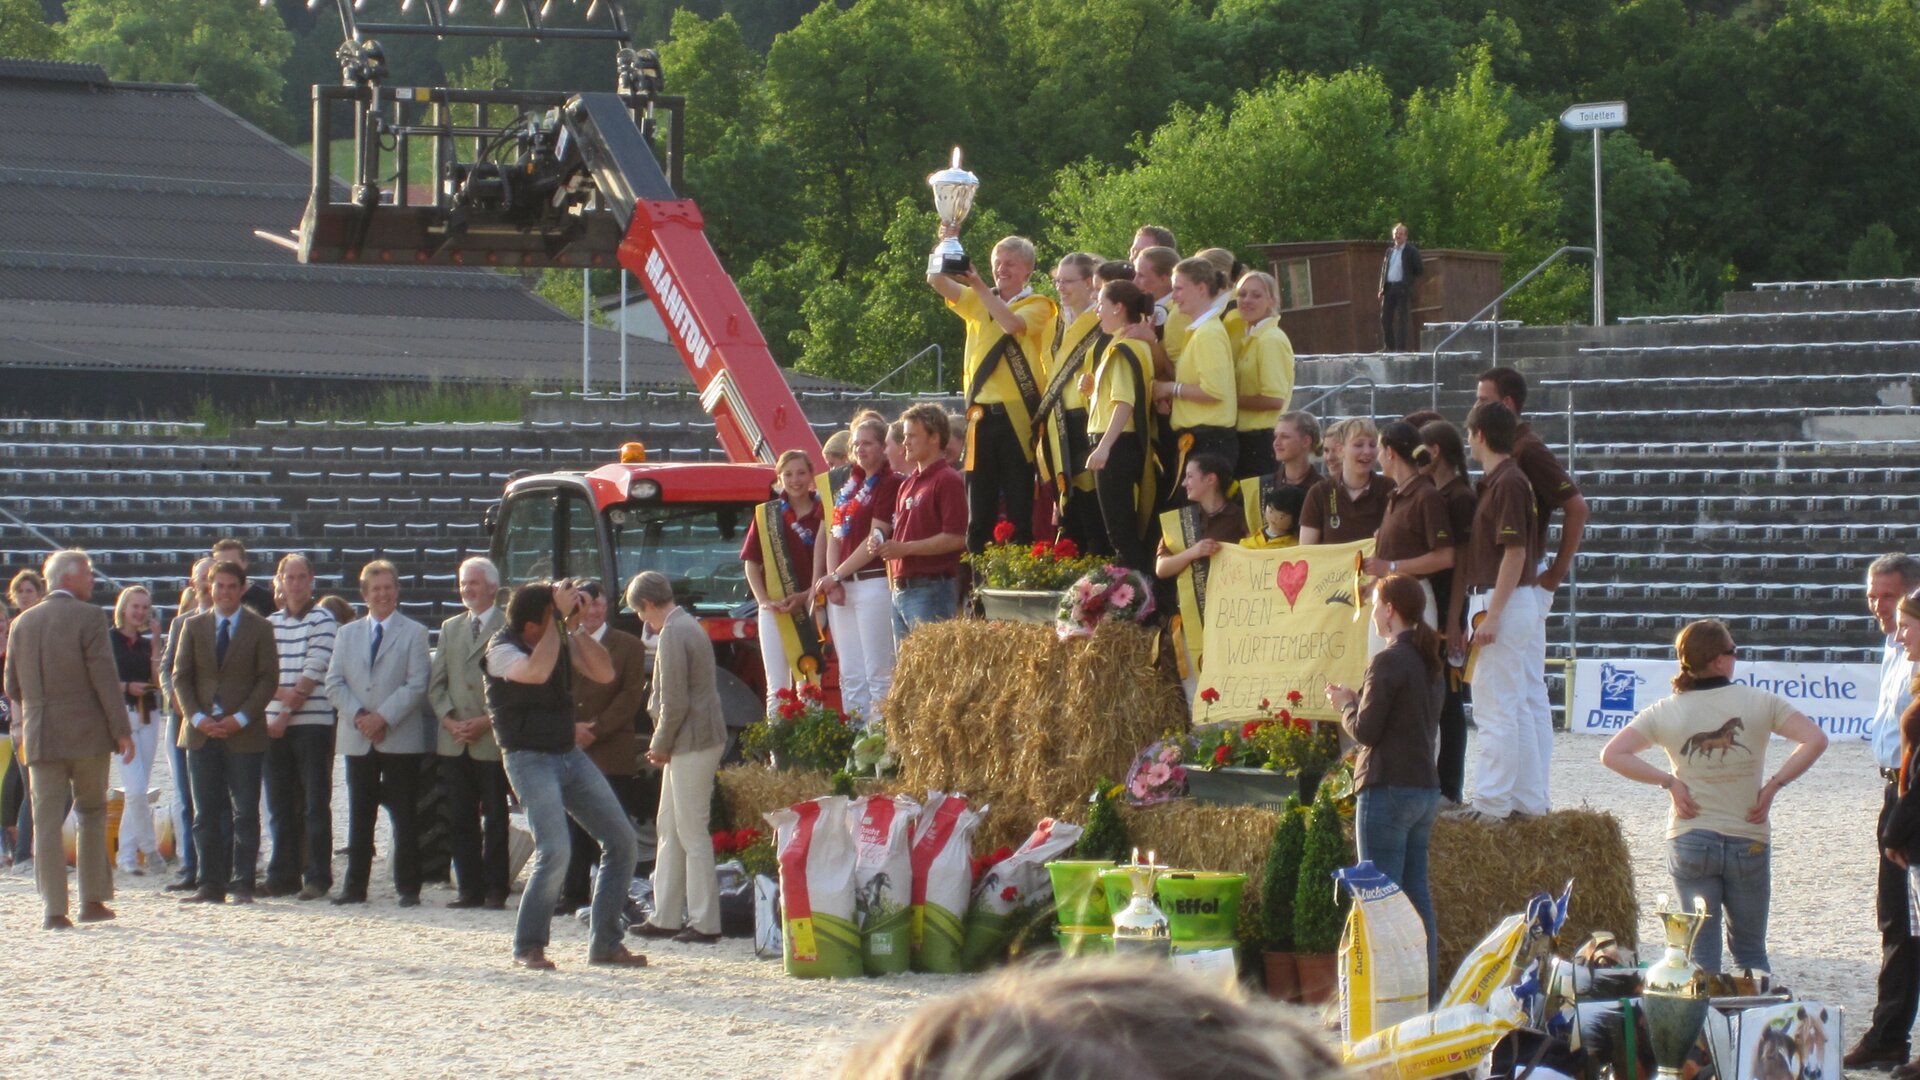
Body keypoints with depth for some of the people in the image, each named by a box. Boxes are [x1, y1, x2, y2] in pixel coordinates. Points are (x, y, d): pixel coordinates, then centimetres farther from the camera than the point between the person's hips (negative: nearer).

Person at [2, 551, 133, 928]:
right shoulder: (88, 617, -8)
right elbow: (105, 677, -12)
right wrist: (121, 730, -9)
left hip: (40, 736, 3)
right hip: (86, 733, -3)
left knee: (47, 821, 2)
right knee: (92, 813, 11)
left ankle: (53, 908, -4)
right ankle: (93, 900, 12)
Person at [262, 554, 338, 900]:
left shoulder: (322, 621, -2)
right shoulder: (269, 624, 13)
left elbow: (313, 671, -9)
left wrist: (286, 715, -12)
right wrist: (281, 693, -13)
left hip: (313, 721, -5)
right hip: (276, 725, 5)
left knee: (315, 804, -4)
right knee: (281, 804, 7)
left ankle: (317, 878, -2)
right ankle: (284, 876, 12)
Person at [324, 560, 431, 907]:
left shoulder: (414, 633, 3)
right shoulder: (347, 634, 15)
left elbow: (417, 685, -7)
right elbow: (334, 683, 7)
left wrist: (383, 718, -16)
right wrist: (358, 715, -9)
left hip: (402, 739, -3)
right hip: (358, 740, 3)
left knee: (405, 819, -2)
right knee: (359, 817, 6)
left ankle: (408, 888, 1)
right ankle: (355, 886, 10)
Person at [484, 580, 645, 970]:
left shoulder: (562, 640, 5)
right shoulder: (502, 650, -14)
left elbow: (604, 673, -3)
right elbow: (537, 671, -33)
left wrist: (577, 626, -10)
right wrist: (560, 620, -27)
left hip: (570, 754, 7)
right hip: (530, 758, -7)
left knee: (620, 839, 2)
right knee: (555, 851, -21)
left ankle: (605, 944, 11)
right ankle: (528, 947, -6)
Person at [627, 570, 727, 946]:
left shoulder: (673, 634, -17)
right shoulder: (687, 626, 15)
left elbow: (675, 702, -20)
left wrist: (661, 745, -8)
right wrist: (663, 745, 14)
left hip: (692, 744, -10)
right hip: (687, 744, 10)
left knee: (692, 833, -6)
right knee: (670, 829, 15)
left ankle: (704, 923, -2)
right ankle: (666, 917, 20)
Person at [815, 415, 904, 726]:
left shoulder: (890, 484, -6)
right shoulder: (848, 485, 18)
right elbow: (834, 535, 13)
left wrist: (837, 575, -7)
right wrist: (832, 579, -3)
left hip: (874, 582, -8)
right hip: (841, 587, 8)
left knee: (878, 672, -8)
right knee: (850, 674, 9)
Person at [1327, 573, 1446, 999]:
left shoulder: (1389, 661, -14)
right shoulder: (1431, 661, 13)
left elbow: (1365, 729, -13)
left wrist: (1345, 703, 6)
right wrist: (1358, 699, 20)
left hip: (1389, 789, -9)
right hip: (1426, 787, 9)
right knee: (1418, 895, 11)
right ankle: (1428, 991, 12)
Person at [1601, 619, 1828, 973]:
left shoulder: (1665, 712, -2)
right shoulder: (1759, 703, -4)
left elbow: (1612, 754, -8)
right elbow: (1815, 740, -10)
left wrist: (1669, 782, -5)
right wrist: (1773, 785, -6)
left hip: (1690, 841, 0)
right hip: (1748, 843, 0)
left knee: (1701, 954, 7)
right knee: (1750, 953, 13)